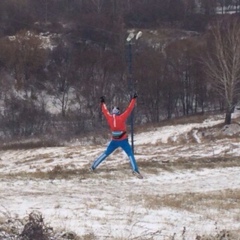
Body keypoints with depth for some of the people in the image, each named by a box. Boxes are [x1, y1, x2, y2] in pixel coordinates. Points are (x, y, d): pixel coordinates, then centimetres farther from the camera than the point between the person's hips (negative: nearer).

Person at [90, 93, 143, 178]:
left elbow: (105, 111, 16)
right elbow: (129, 109, -9)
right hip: (123, 140, -4)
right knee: (130, 154, -8)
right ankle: (135, 170, -27)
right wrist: (134, 99, -2)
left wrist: (103, 103, 31)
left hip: (114, 141, 4)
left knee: (106, 153, 18)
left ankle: (93, 166, 22)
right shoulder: (122, 117, -11)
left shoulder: (109, 118, -1)